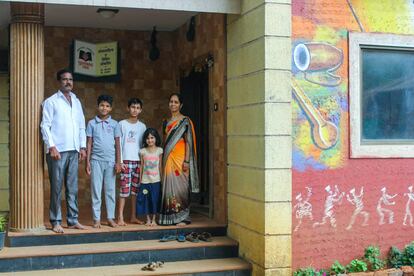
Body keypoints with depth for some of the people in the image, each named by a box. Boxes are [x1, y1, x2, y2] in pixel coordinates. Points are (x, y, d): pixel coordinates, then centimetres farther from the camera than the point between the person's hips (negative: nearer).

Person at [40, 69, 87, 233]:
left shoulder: (77, 102, 17)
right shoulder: (51, 101, 1)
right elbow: (45, 126, -5)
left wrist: (83, 147, 10)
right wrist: (51, 146, -14)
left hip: (74, 151, 5)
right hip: (58, 151, -5)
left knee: (72, 187, 6)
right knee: (56, 187, -2)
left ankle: (73, 220, 12)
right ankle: (56, 222, 4)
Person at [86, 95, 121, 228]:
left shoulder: (114, 124, 6)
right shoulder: (92, 123, 5)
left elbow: (117, 144, 5)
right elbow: (89, 143, 5)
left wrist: (118, 162, -1)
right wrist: (87, 162, 0)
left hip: (111, 161, 1)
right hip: (96, 160, 0)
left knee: (110, 190, 5)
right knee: (96, 190, 1)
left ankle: (110, 218, 12)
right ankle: (97, 219, 7)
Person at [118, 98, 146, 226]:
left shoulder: (142, 126, 11)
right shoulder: (122, 124, 1)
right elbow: (119, 143, -1)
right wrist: (120, 161, -8)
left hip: (139, 160, 4)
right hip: (126, 160, -3)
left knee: (136, 189, 5)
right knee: (124, 189, -7)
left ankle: (133, 216, 12)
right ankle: (120, 217, -4)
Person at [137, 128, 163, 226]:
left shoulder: (159, 150, 1)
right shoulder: (142, 151, 2)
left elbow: (160, 166, 4)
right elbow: (141, 166, 5)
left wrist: (161, 178, 2)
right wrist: (140, 179, 4)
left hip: (156, 180, 0)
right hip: (145, 180, 0)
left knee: (155, 199, 2)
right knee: (146, 199, 3)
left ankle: (154, 219, 13)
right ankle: (148, 219, 15)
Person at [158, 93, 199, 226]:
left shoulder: (185, 121, -3)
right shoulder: (166, 122, 15)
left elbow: (188, 142, -8)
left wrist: (186, 161, -15)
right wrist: (163, 159, 14)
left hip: (180, 157, -6)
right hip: (168, 158, 6)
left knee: (180, 185, -5)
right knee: (168, 185, 5)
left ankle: (182, 217, 3)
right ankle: (169, 216, 12)